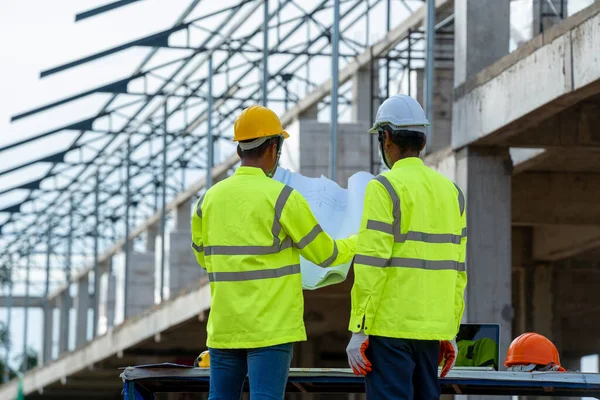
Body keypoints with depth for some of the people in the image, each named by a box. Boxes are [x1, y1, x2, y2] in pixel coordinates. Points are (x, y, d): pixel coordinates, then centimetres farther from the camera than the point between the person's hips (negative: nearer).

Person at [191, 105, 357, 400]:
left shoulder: (210, 199, 5)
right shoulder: (281, 197, -10)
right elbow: (326, 254, 0)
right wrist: (359, 242, 20)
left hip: (224, 327, 5)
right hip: (270, 328, -5)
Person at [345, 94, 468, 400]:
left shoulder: (385, 188, -8)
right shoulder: (450, 191, 12)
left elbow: (371, 267, -14)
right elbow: (457, 271, 13)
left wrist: (358, 331, -11)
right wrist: (450, 333, 17)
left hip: (389, 327, -7)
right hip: (432, 327, 7)